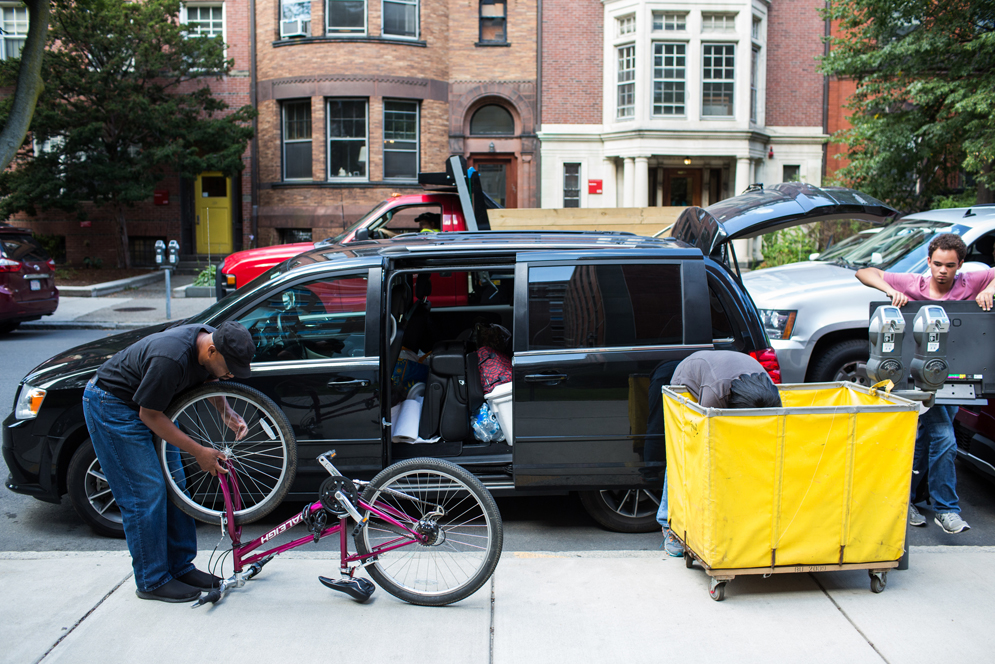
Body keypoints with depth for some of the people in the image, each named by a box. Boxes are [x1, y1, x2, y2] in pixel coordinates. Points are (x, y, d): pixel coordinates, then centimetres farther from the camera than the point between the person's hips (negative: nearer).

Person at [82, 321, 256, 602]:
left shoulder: (210, 340, -12)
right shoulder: (170, 359, -37)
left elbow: (209, 380, 10)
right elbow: (149, 415, -26)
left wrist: (228, 414, -8)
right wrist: (198, 452, -22)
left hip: (144, 402, 9)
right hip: (111, 404, -9)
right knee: (146, 493, -9)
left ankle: (181, 567, 17)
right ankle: (152, 581, 1)